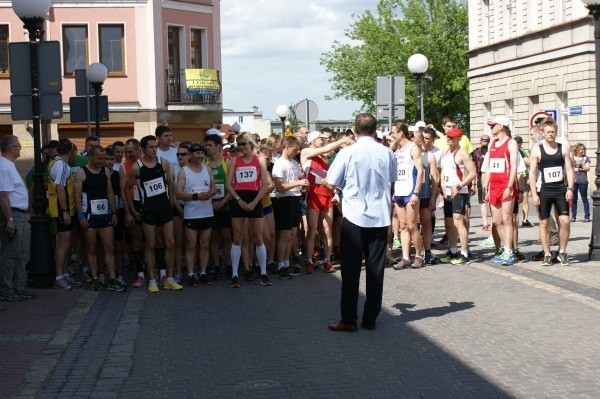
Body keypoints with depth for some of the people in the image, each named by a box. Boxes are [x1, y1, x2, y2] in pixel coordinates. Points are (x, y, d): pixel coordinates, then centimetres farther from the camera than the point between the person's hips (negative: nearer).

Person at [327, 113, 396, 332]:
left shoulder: (348, 153, -10)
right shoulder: (387, 153, 0)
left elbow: (333, 181, -3)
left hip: (354, 217, -3)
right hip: (380, 216, 3)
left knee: (351, 269, 3)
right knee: (375, 268, 8)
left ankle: (348, 320, 4)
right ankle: (370, 318, 12)